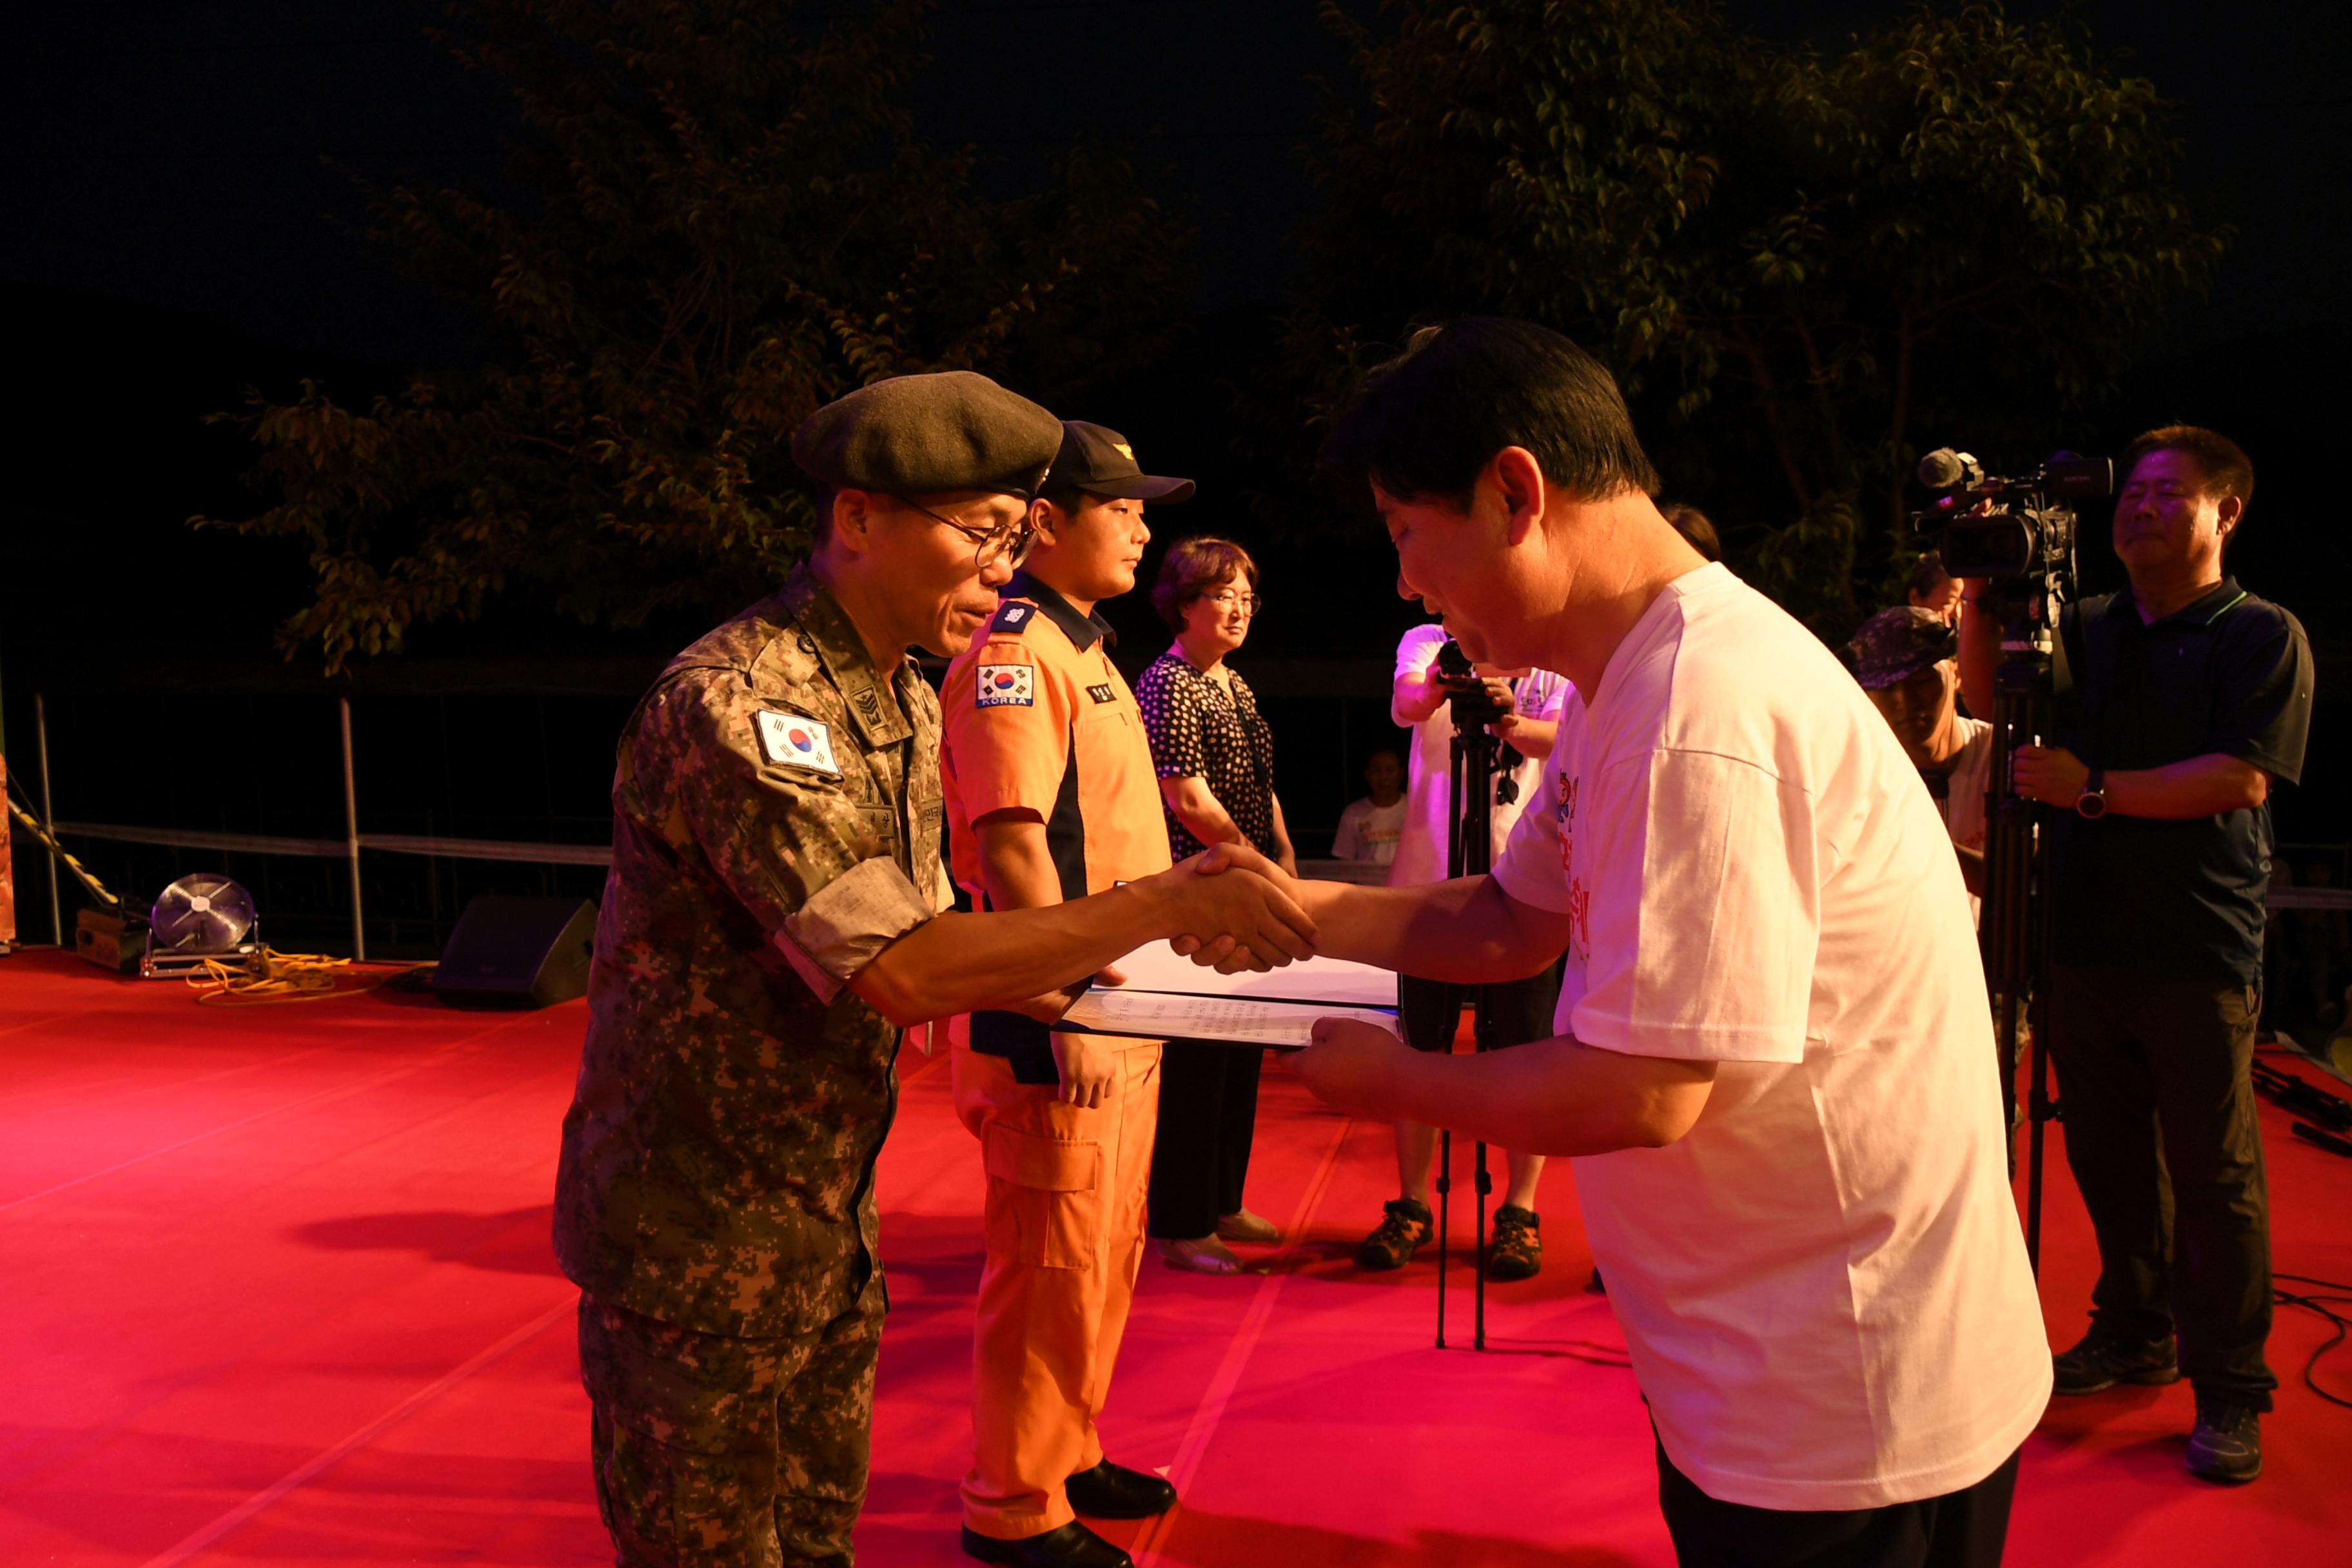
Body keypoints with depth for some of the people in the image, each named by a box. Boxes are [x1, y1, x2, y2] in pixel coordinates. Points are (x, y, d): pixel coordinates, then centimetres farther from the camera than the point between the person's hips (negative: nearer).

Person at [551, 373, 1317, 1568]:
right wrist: (1165, 905, -28)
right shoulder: (730, 705, -23)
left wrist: (1033, 986, -3)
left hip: (830, 1228, 8)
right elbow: (897, 972, -29)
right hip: (700, 1238, -8)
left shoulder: (912, 710, 6)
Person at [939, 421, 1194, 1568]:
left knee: (1104, 1258, 19)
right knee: (1050, 1269, 1)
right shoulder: (1011, 652, -15)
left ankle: (1068, 1457, 34)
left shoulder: (1082, 648, 16)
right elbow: (1012, 843, -23)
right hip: (1055, 1024, -10)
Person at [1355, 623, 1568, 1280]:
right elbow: (1406, 702, -17)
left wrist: (1514, 722, -36)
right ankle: (1411, 1206, 19)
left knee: (1525, 1051, 3)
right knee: (1419, 1047, 7)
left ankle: (1520, 1210, 15)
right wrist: (1444, 683, -41)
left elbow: (1561, 740, -13)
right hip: (1429, 876, 1)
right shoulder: (1429, 641, 5)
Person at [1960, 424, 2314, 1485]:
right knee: (2108, 1154, 14)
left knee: (2211, 1175, -1)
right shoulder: (2086, 629, 15)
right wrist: (1981, 588, -4)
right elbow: (1991, 699, 7)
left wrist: (2094, 789, -17)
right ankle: (2136, 1333, 30)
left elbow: (2241, 776, -12)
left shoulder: (2263, 638, -1)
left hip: (2200, 951, -5)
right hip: (2088, 938, 5)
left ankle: (2229, 1389, 9)